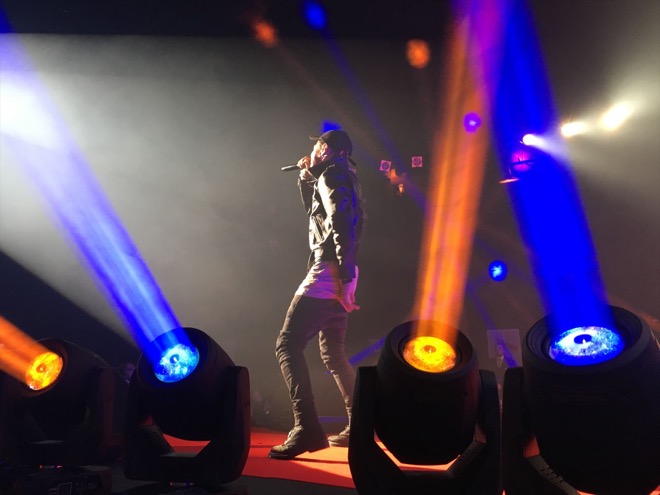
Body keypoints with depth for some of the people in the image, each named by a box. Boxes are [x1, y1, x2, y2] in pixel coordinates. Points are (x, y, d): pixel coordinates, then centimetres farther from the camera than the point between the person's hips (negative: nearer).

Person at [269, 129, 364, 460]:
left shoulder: (332, 173, -5)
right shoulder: (346, 177, 24)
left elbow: (342, 222, -19)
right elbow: (316, 212, 35)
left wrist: (342, 276, -26)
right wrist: (306, 178, 23)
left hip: (327, 273, -10)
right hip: (341, 276, 10)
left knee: (288, 345, -12)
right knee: (332, 352, 17)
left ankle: (306, 429, -19)